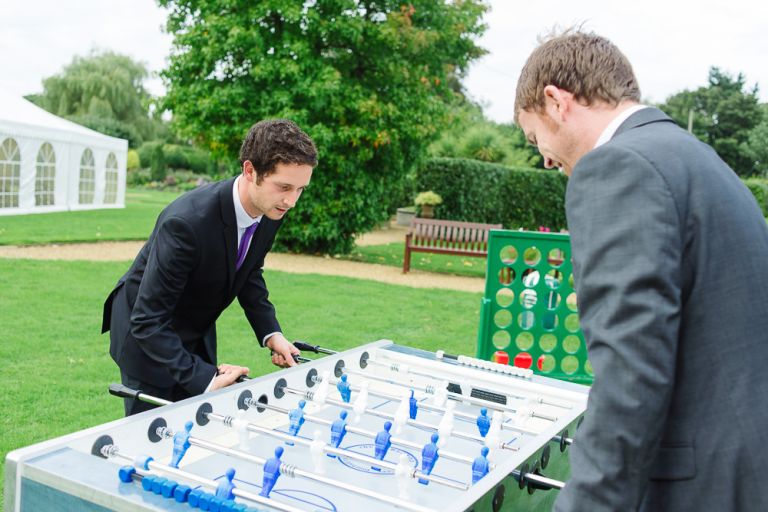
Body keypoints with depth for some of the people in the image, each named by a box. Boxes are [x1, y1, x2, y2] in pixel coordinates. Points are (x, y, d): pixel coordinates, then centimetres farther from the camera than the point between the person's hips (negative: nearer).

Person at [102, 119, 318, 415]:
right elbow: (148, 321, -32)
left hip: (198, 332, 6)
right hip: (147, 333, -6)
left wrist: (270, 332, -6)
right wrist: (203, 377, -37)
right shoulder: (187, 222, -36)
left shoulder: (271, 211, -14)